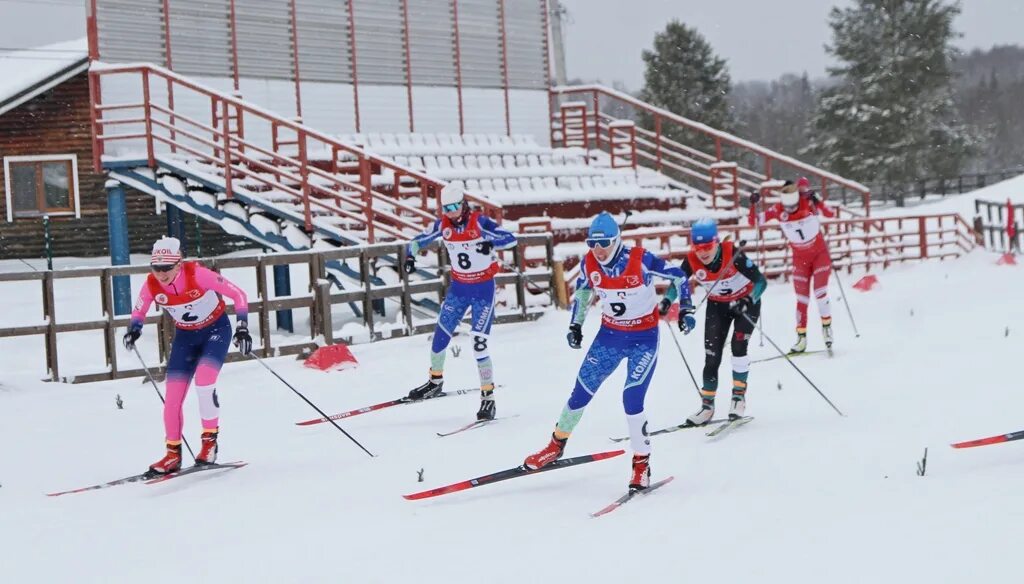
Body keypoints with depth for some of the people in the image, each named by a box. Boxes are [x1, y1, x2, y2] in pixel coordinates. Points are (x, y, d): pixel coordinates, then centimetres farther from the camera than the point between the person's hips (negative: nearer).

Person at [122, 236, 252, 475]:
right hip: (185, 336, 4)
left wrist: (242, 328, -29)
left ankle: (210, 439, -8)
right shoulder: (151, 285, -19)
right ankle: (173, 454, 11)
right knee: (173, 397, -5)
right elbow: (138, 311, 2)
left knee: (203, 381, -27)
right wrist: (134, 329, -19)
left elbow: (238, 295, -22)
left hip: (216, 329, -4)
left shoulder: (198, 275, -30)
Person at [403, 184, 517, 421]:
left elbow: (510, 239, -21)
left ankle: (488, 397, -3)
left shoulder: (480, 221, -17)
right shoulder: (442, 225, -5)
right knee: (440, 335, 7)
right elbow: (418, 241, 8)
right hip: (458, 287, 5)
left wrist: (490, 242, -40)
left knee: (479, 344, -11)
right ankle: (435, 381, 31)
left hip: (484, 288, -5)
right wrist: (410, 256, -12)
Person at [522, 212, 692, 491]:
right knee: (581, 391, 5)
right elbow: (582, 291, 12)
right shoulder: (589, 264, -10)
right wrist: (575, 325, 9)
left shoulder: (640, 260, -23)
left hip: (644, 338, -4)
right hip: (609, 335, 4)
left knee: (632, 399, -16)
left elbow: (677, 275, -9)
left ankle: (641, 464, -1)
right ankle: (556, 445, 27)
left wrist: (685, 310, -13)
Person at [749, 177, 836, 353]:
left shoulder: (809, 203, -20)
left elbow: (831, 214, -30)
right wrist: (753, 205, -31)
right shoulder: (778, 210, -15)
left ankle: (826, 327, 14)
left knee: (820, 293, -8)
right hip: (800, 258, 2)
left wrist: (816, 201, -44)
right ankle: (801, 338, 10)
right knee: (802, 299, 3)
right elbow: (754, 222, -13)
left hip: (820, 253, -2)